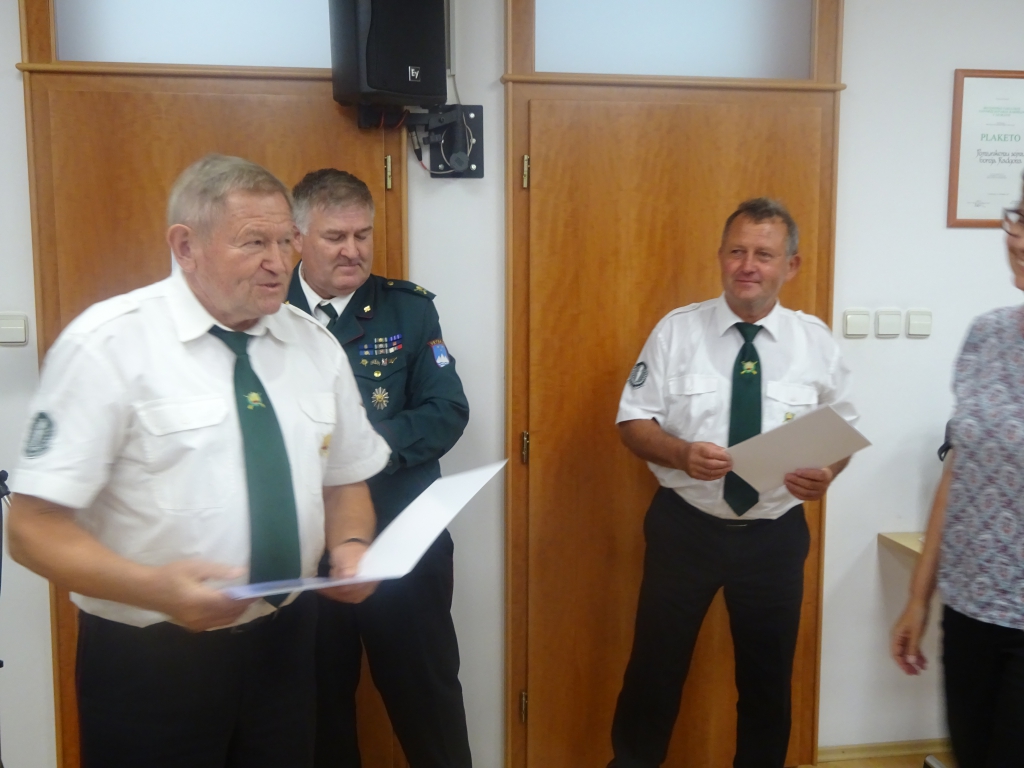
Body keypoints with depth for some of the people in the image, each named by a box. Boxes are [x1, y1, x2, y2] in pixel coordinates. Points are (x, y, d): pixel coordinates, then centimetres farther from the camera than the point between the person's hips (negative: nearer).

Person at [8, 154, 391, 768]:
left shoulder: (317, 346, 2)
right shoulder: (107, 346, -13)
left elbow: (345, 480, 11)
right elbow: (34, 528, -13)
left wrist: (350, 547, -10)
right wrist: (156, 588, -28)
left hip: (286, 642, 5)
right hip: (149, 659, -4)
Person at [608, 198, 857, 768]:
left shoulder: (816, 341, -2)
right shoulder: (677, 330, -6)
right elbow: (634, 421, -5)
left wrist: (827, 473, -17)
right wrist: (681, 453, -25)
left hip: (775, 535, 2)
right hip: (685, 527, -1)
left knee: (769, 678, 18)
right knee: (656, 670, 12)